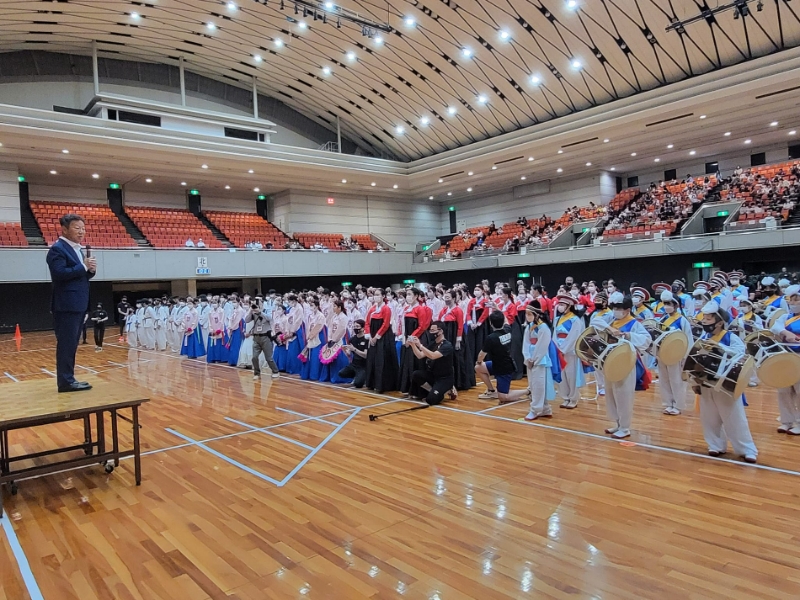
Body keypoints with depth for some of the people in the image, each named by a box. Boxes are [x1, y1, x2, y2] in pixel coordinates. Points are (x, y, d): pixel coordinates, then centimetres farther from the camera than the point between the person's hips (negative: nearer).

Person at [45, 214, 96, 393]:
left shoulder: (77, 249, 18)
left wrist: (90, 270, -1)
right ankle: (65, 381, -1)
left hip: (78, 304, 9)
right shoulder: (57, 249, -11)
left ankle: (68, 379, 19)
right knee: (66, 344, -5)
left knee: (72, 344, 13)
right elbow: (60, 273, -23)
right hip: (66, 305, -9)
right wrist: (83, 266, -18)